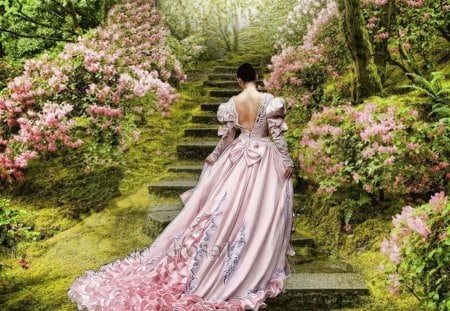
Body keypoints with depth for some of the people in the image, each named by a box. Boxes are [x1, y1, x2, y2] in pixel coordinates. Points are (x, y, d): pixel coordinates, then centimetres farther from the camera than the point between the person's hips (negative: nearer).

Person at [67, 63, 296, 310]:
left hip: (238, 157, 3)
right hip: (264, 160, -3)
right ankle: (254, 267, 14)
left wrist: (214, 157, 18)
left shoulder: (231, 104, -4)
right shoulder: (270, 101, -12)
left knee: (225, 210, 13)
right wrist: (287, 161, -2)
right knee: (258, 213, 5)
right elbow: (277, 134, -11)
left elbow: (226, 138, 3)